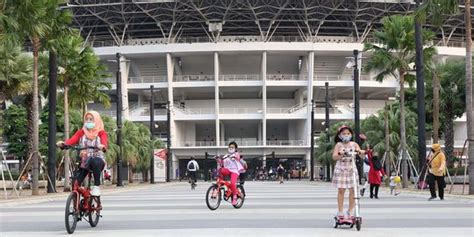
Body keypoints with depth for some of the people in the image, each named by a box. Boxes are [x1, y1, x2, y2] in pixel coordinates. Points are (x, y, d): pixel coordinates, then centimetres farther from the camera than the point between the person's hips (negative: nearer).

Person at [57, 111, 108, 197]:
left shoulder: (101, 133, 3)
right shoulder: (81, 132, 9)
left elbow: (104, 142, -18)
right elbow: (72, 140, -10)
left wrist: (103, 146, -43)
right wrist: (63, 143, -32)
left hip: (98, 159, -3)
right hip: (84, 161, 3)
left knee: (94, 162, -38)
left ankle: (97, 186, -26)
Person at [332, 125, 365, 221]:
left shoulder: (354, 144, 5)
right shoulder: (339, 145, -1)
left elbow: (361, 154, -4)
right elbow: (334, 157, -11)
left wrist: (361, 152, -28)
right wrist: (339, 154, -32)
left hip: (351, 169, 2)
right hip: (341, 169, -2)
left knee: (352, 190, -2)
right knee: (341, 190, -2)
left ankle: (350, 211, 11)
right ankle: (340, 212, 4)